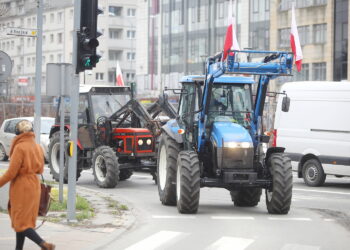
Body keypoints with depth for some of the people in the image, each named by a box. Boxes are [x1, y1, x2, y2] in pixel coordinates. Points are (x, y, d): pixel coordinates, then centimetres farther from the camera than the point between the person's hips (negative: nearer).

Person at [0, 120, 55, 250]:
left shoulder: (20, 147, -16)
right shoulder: (37, 147, 6)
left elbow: (11, 172, -17)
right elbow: (40, 169, 12)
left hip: (21, 189, -8)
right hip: (34, 186, 8)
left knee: (20, 222, -3)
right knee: (25, 220, 15)